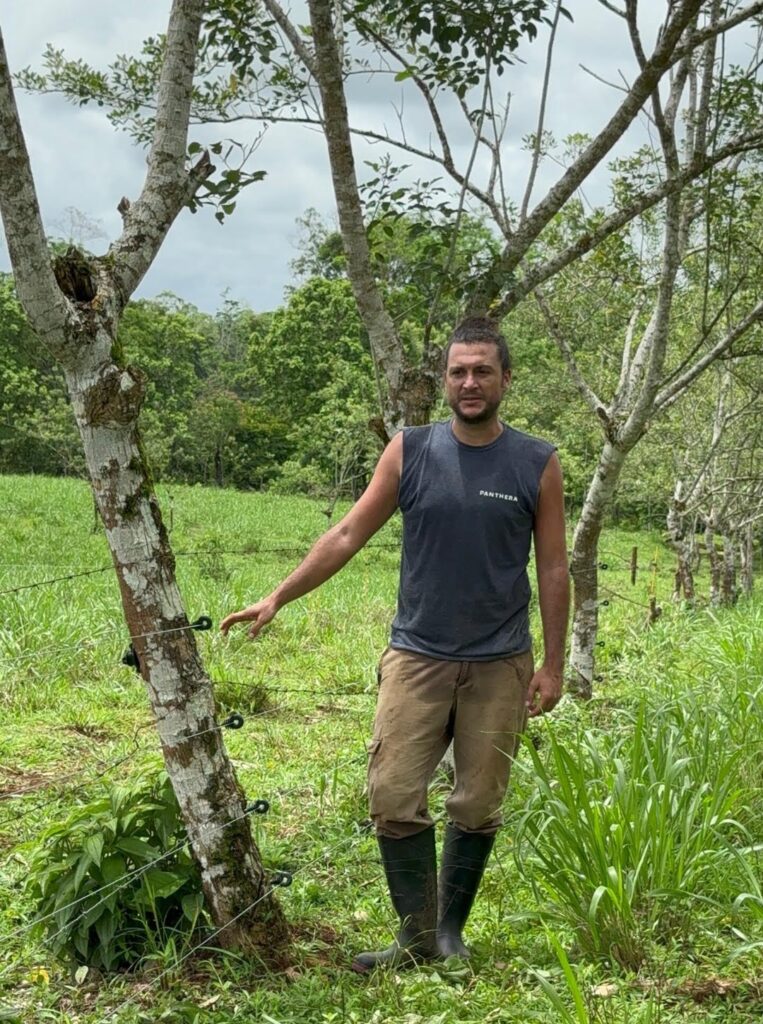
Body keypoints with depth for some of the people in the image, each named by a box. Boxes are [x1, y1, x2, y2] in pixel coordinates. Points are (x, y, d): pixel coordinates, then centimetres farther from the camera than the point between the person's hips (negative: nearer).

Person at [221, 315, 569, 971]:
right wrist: (278, 597, -3)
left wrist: (553, 664, 0)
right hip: (417, 658, 1)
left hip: (499, 666, 0)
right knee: (394, 799, -3)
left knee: (478, 807, 7)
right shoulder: (410, 452, 1)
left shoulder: (538, 465, -1)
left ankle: (451, 930, 24)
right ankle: (417, 936, 11)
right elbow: (348, 535, 2)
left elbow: (554, 570, 3)